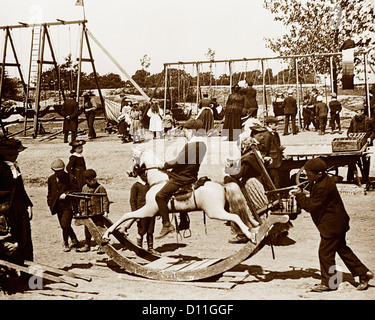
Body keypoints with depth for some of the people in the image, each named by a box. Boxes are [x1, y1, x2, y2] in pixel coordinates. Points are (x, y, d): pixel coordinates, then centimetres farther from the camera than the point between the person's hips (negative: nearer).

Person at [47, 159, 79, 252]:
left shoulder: (69, 177, -5)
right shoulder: (51, 179, 9)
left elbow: (75, 189, -6)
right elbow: (50, 192, 18)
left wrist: (66, 194, -17)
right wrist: (50, 202, 11)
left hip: (68, 206, -5)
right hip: (58, 206, 5)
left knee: (65, 225, -13)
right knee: (64, 226, 12)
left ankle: (65, 244, 6)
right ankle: (74, 241, 31)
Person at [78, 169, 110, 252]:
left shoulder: (100, 188, -8)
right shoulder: (84, 188, 8)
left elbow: (105, 200, -8)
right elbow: (82, 200, 16)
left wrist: (106, 211, -12)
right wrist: (82, 211, 14)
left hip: (98, 213, -5)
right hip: (88, 214, 5)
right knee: (87, 230, 14)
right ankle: (87, 245, 27)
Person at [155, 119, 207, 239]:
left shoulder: (190, 145, -21)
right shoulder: (202, 144, 10)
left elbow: (178, 161, -21)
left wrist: (164, 165, -4)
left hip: (182, 178, -11)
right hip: (191, 175, 11)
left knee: (160, 196, -15)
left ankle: (167, 225, -13)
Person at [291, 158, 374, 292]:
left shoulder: (322, 187, -26)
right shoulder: (326, 180, 6)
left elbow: (311, 206, -22)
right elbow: (315, 199, 14)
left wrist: (299, 195, -14)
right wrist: (304, 195, -3)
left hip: (332, 225, -11)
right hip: (338, 222, 11)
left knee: (325, 252, 1)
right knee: (342, 249, 20)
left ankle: (328, 283, 14)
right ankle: (364, 273, 28)